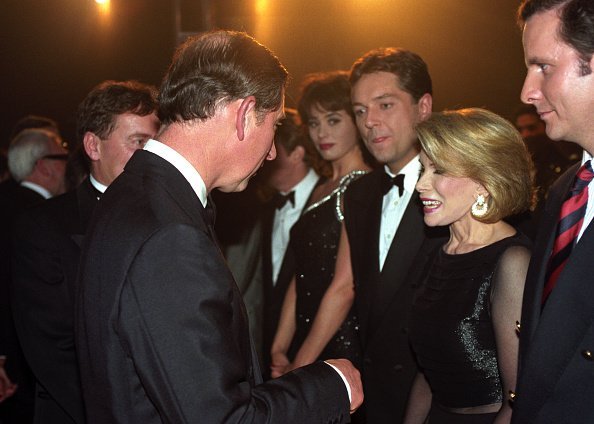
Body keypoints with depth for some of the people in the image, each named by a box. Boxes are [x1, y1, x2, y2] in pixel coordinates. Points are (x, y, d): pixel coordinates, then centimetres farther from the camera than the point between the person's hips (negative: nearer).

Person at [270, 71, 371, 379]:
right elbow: (300, 277, 10)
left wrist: (300, 365, -12)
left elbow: (344, 287, -17)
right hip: (304, 347, 7)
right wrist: (279, 349, 2)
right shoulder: (321, 191, 14)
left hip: (343, 349, -7)